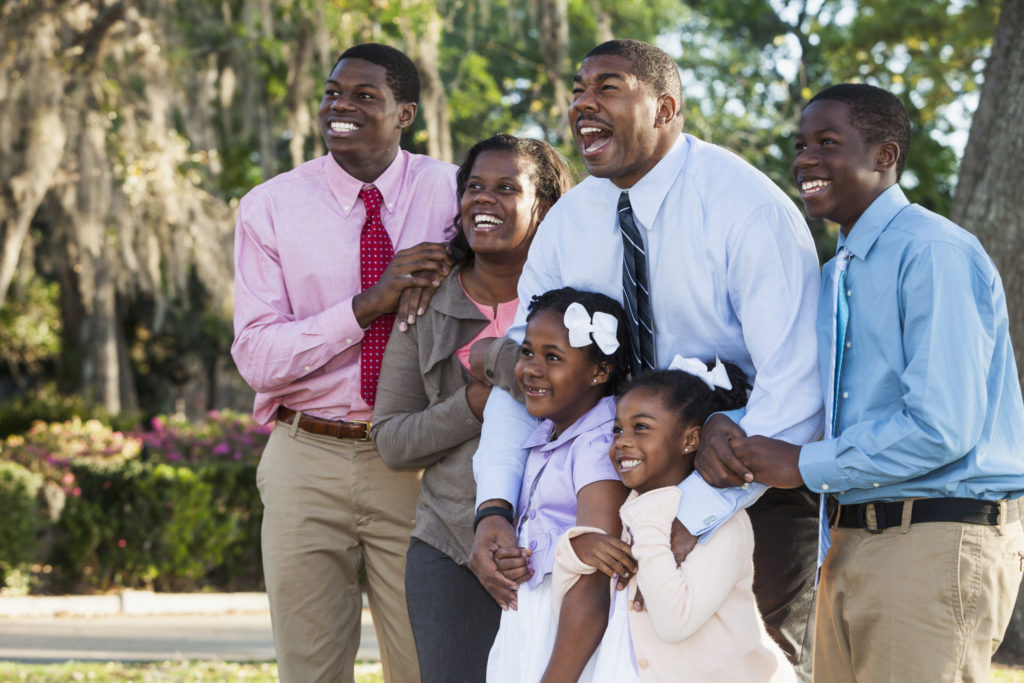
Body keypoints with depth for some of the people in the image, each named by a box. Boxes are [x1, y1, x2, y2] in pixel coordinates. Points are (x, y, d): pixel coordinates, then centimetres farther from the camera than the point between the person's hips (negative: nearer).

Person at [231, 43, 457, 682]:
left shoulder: (452, 193, 1)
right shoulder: (271, 207, -1)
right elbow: (257, 355, -8)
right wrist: (367, 304, -19)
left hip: (414, 462, 0)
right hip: (308, 463, 0)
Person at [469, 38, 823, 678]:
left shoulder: (748, 208, -20)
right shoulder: (567, 222, -1)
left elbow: (796, 386, -27)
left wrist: (688, 520, -33)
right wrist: (494, 507, -18)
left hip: (757, 487, -5)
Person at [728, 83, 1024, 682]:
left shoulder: (934, 255, -14)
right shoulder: (835, 275, 18)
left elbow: (943, 427, -21)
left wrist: (806, 465, -14)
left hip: (939, 541, -9)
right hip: (853, 539, 9)